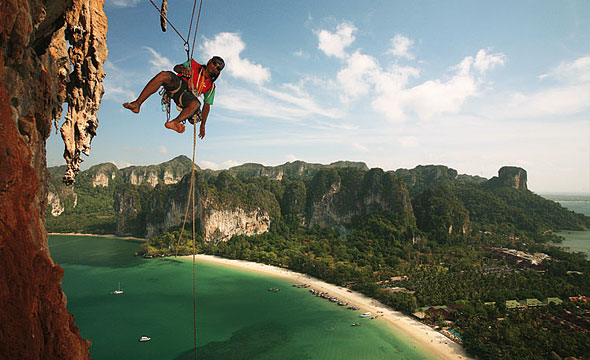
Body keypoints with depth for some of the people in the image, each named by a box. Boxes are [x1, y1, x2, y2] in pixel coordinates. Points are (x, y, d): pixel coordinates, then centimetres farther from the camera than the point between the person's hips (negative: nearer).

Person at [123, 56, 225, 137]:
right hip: (177, 84, 0)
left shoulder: (211, 86, 22)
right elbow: (176, 67, 10)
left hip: (187, 95, 0)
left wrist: (202, 125, 7)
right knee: (163, 75, -32)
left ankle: (175, 122, -59)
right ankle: (137, 103, -39)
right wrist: (183, 69, -16)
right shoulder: (193, 65, 23)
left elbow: (207, 106, 16)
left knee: (196, 104, -36)